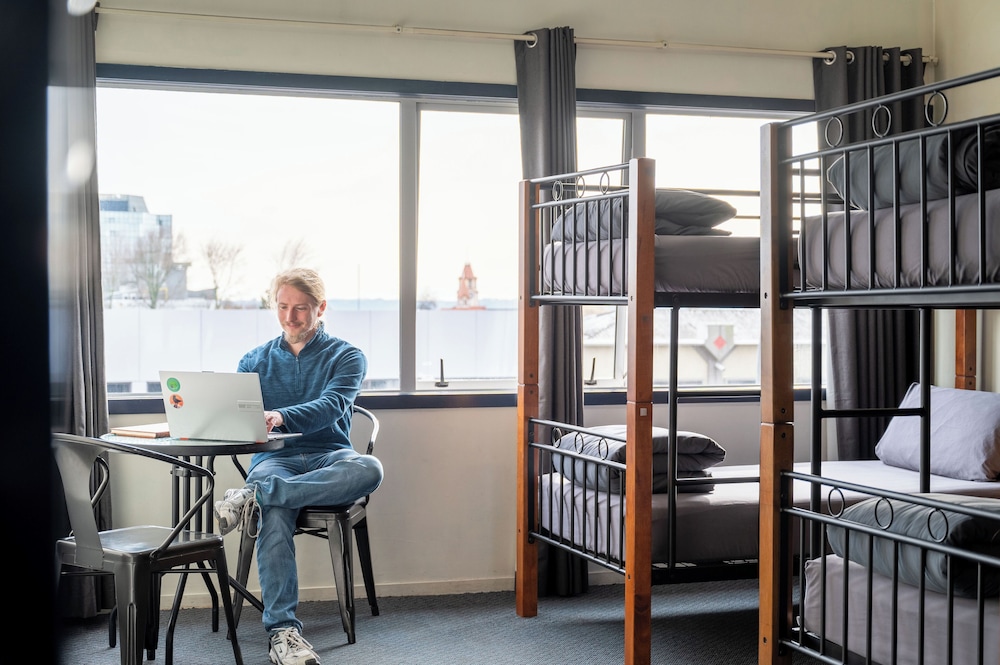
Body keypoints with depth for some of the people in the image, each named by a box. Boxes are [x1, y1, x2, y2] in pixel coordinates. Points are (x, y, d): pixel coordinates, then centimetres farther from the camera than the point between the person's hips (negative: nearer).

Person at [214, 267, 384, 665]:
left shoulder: (346, 357, 9)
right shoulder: (256, 361, 21)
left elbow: (332, 405, -10)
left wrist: (280, 416, -31)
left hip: (328, 457, -1)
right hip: (275, 459, 1)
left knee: (368, 469, -37)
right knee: (275, 514, -36)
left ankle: (255, 498, -39)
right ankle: (282, 630, -37)